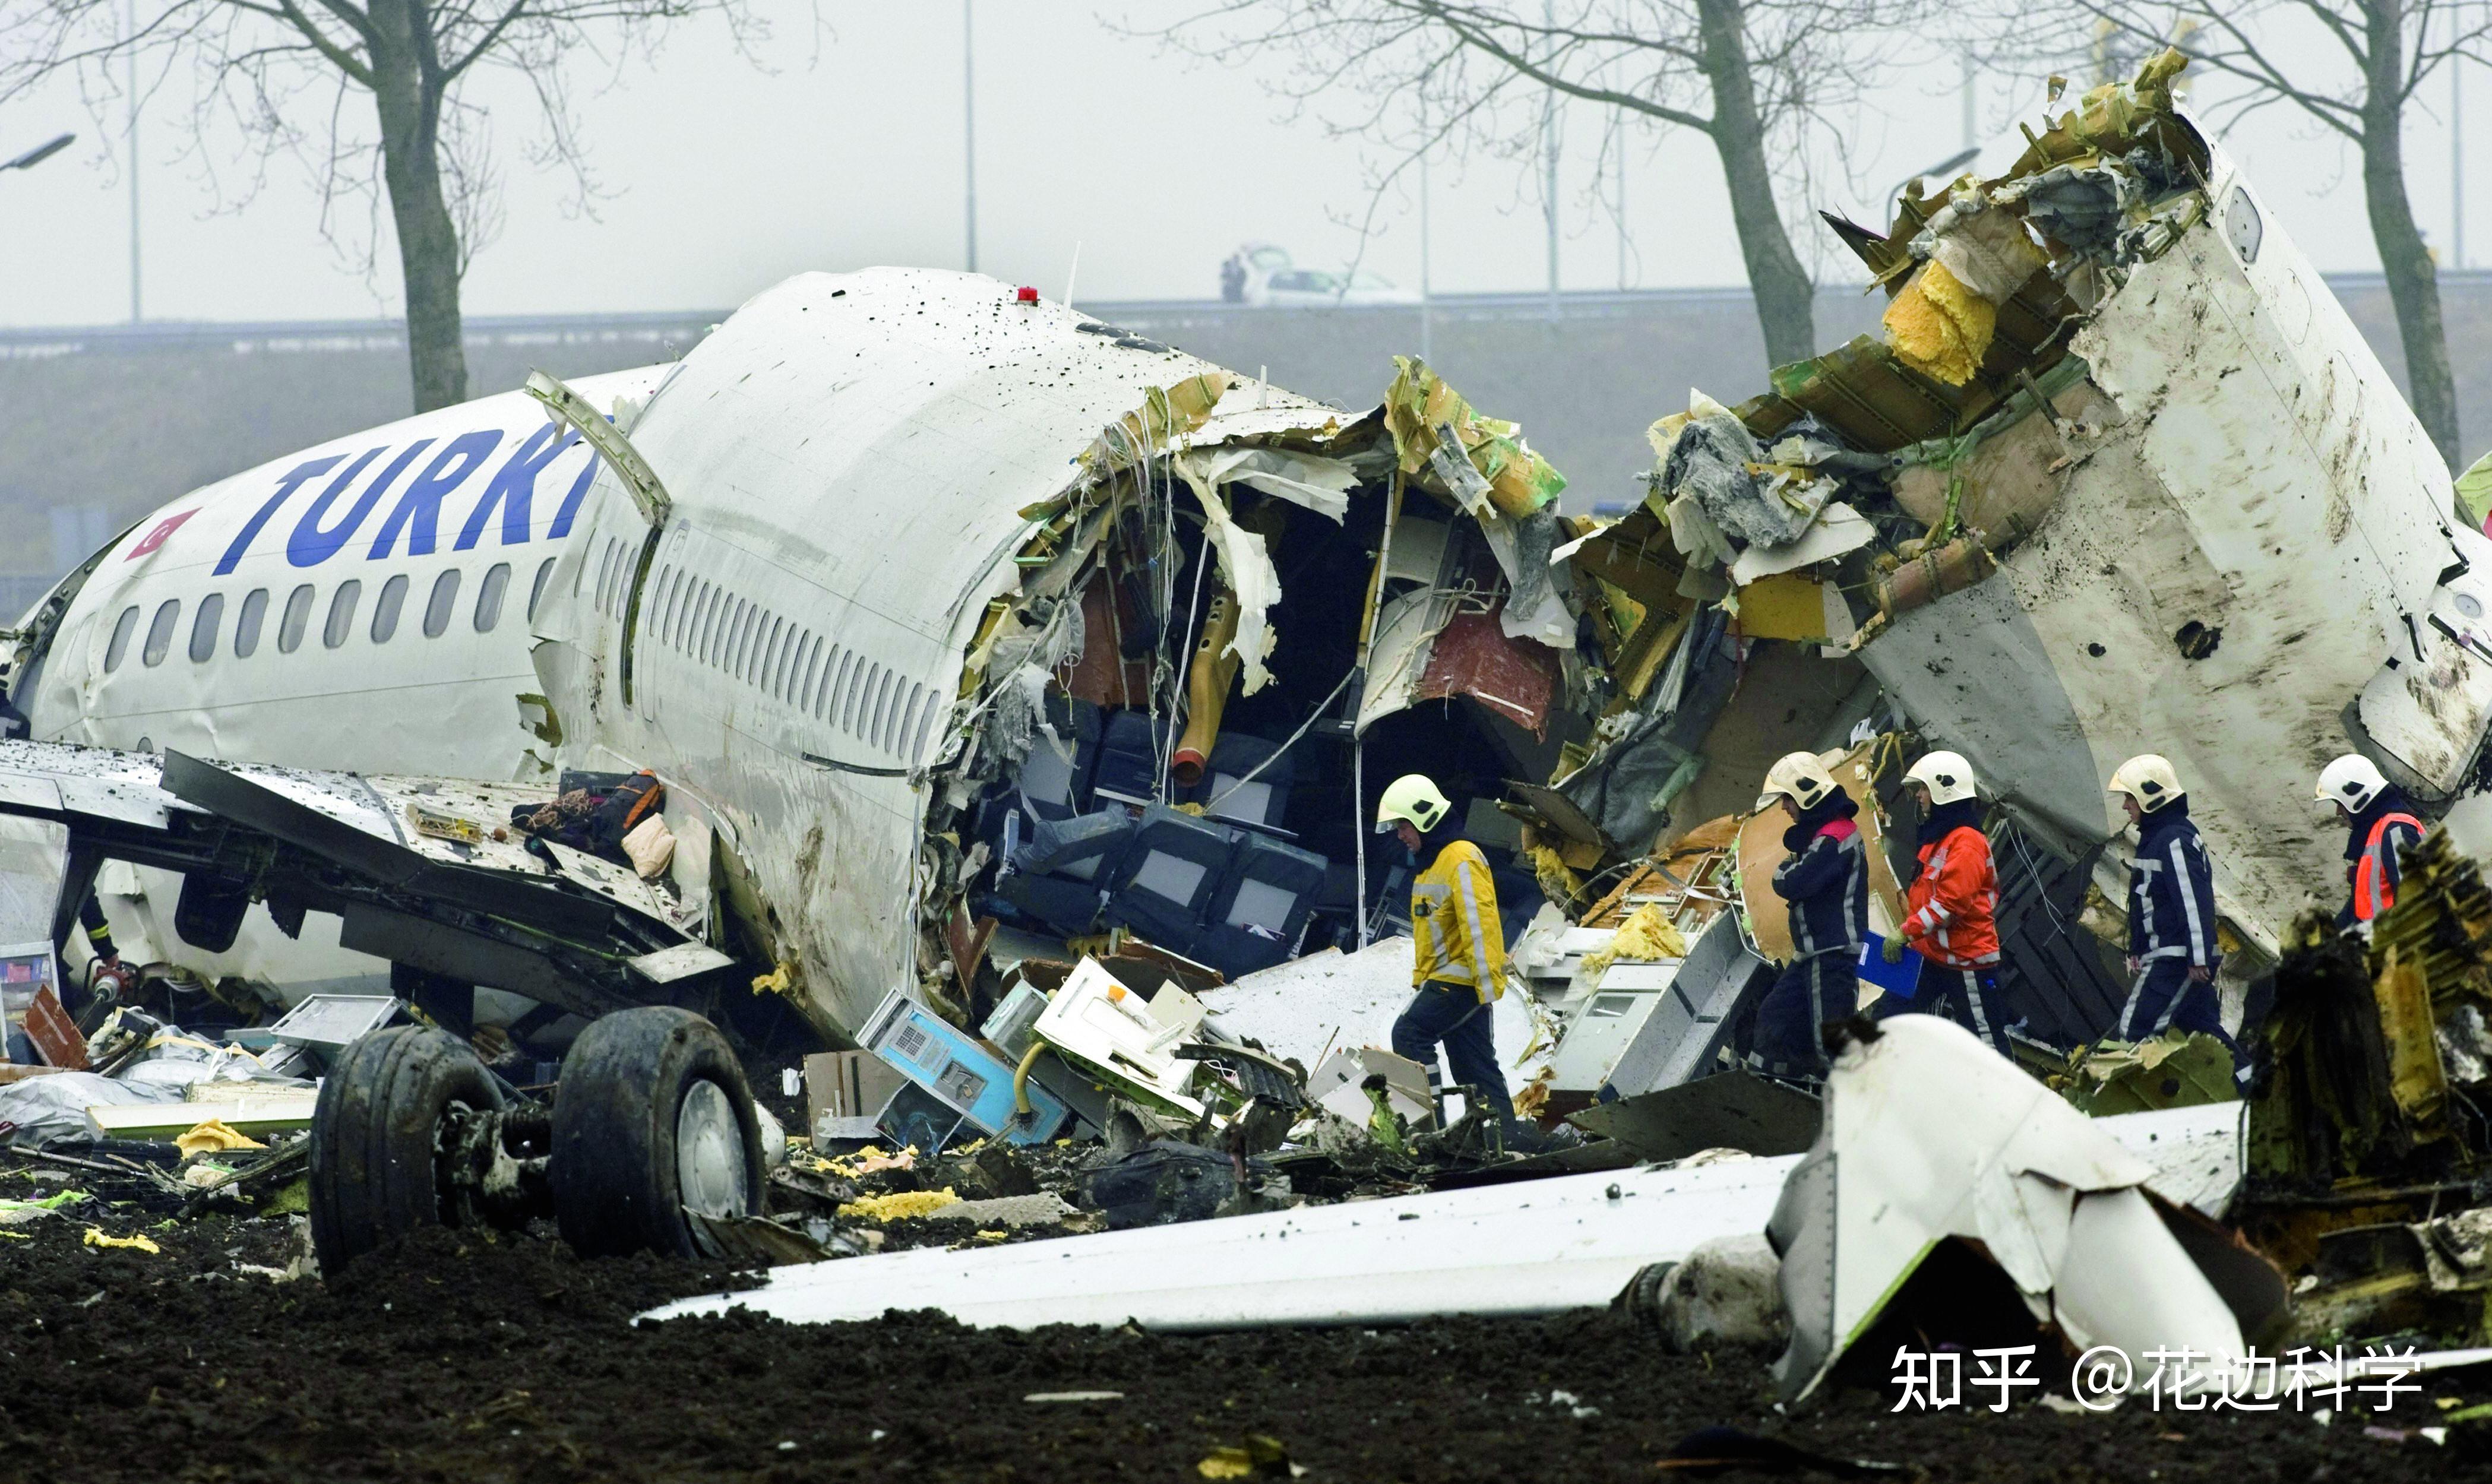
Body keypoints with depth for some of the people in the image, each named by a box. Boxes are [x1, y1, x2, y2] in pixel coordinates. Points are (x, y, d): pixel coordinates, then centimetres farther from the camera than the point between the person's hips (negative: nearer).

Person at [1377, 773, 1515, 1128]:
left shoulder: (1462, 859, -14)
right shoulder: (1432, 863, 19)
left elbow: (1478, 925, -21)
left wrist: (1487, 984, -26)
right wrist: (1420, 980, 25)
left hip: (1461, 979, -10)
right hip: (1442, 978, 10)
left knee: (1409, 1035, -19)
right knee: (1474, 1064, 8)